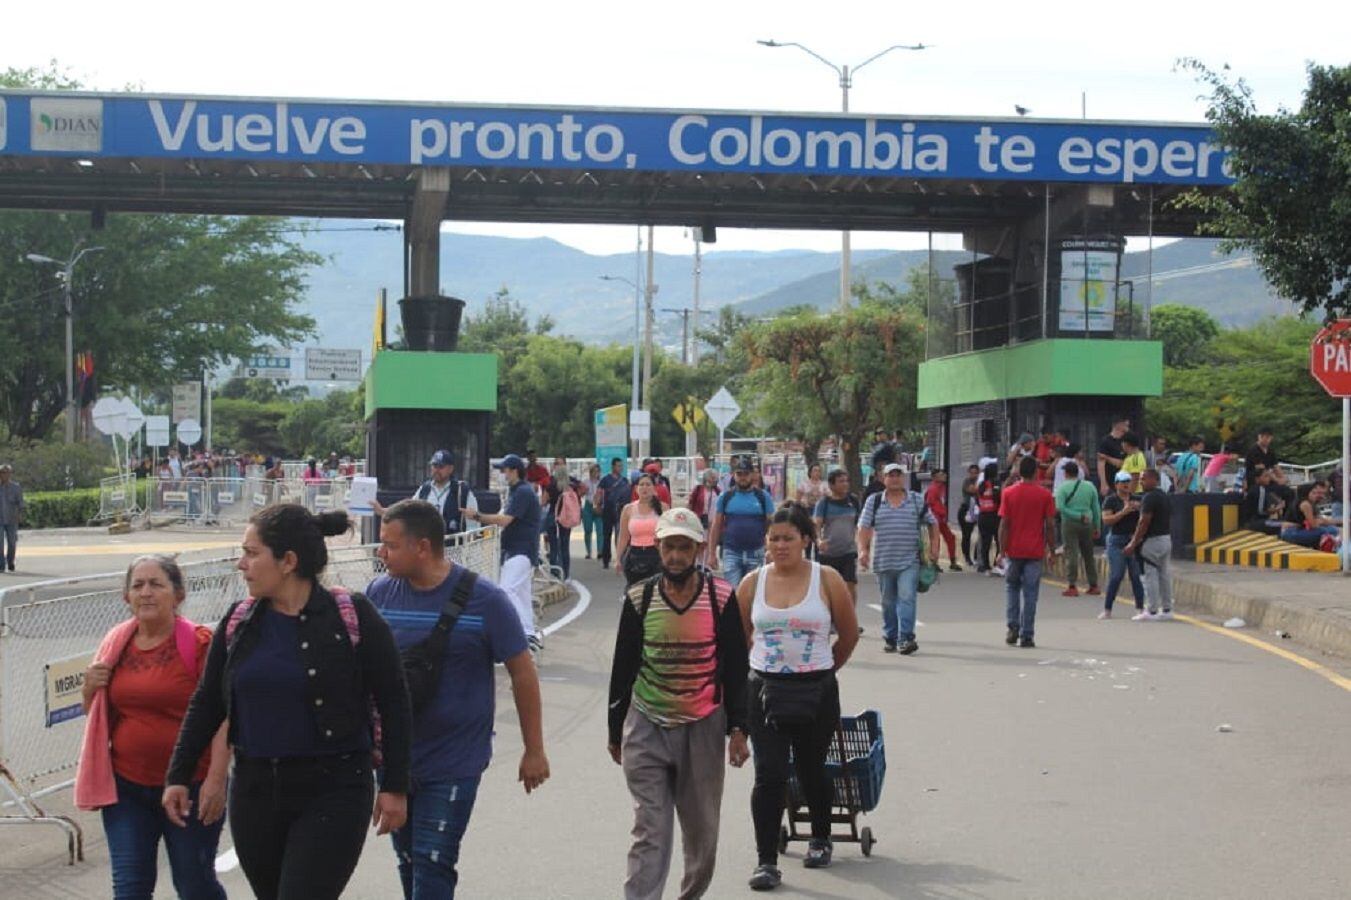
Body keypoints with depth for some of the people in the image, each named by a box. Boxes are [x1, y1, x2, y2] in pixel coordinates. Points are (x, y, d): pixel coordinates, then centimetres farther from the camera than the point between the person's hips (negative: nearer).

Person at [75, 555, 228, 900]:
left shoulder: (199, 643, -10)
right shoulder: (115, 643, 5)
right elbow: (95, 714, 18)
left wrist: (216, 779, -21)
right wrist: (90, 688, -4)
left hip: (190, 786, -4)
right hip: (127, 785, 4)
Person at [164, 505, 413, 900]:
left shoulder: (352, 617, -9)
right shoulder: (239, 622, 5)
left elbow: (393, 702, -5)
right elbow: (206, 703, 13)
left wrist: (394, 786, -5)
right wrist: (178, 776, 10)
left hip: (332, 793, -5)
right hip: (255, 791, 5)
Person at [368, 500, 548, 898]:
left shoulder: (484, 599, -11)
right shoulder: (379, 593, -2)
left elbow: (522, 673, -4)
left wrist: (534, 751, -1)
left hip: (454, 764, -4)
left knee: (432, 864, -7)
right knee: (408, 860, 15)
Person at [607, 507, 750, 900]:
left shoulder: (721, 598, -3)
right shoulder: (638, 598, -1)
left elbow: (735, 668, 1)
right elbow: (622, 668, 7)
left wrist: (737, 729, -4)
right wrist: (615, 731, 10)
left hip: (703, 728, 0)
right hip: (646, 728, 0)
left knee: (702, 830, 11)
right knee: (649, 832, -5)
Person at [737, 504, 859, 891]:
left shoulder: (826, 580, -5)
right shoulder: (753, 582, 1)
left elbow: (849, 634, 7)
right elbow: (740, 636, 14)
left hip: (817, 692, -1)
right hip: (766, 691, 1)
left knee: (811, 771, 13)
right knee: (769, 776, -7)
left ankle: (820, 838, 39)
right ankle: (766, 861, -3)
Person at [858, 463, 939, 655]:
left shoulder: (917, 500, 7)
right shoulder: (874, 501, 7)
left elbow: (932, 523, 14)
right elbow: (864, 527, 2)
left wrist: (934, 547, 5)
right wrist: (863, 549, -11)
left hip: (910, 561, -1)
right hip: (883, 561, 1)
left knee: (907, 597, -14)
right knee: (888, 601, 9)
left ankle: (906, 638, -17)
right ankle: (890, 638, 19)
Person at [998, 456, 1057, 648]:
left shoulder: (1009, 493, -2)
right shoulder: (1044, 494, -3)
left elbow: (1003, 524, -4)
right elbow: (1050, 524, -3)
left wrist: (1002, 549, 0)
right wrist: (1051, 548, 7)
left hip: (1014, 551, 1)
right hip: (1035, 551, -1)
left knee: (1012, 587, 18)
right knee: (1030, 593, 2)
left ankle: (1013, 627, 6)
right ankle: (1027, 636, 0)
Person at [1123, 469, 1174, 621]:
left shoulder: (1149, 498, -15)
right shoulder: (1165, 496, 14)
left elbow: (1144, 523, -19)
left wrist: (1133, 544, -17)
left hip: (1153, 540, -9)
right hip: (1167, 539, 9)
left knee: (1150, 575, -5)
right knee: (1164, 574, 12)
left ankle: (1152, 611, -5)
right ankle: (1167, 609, 14)